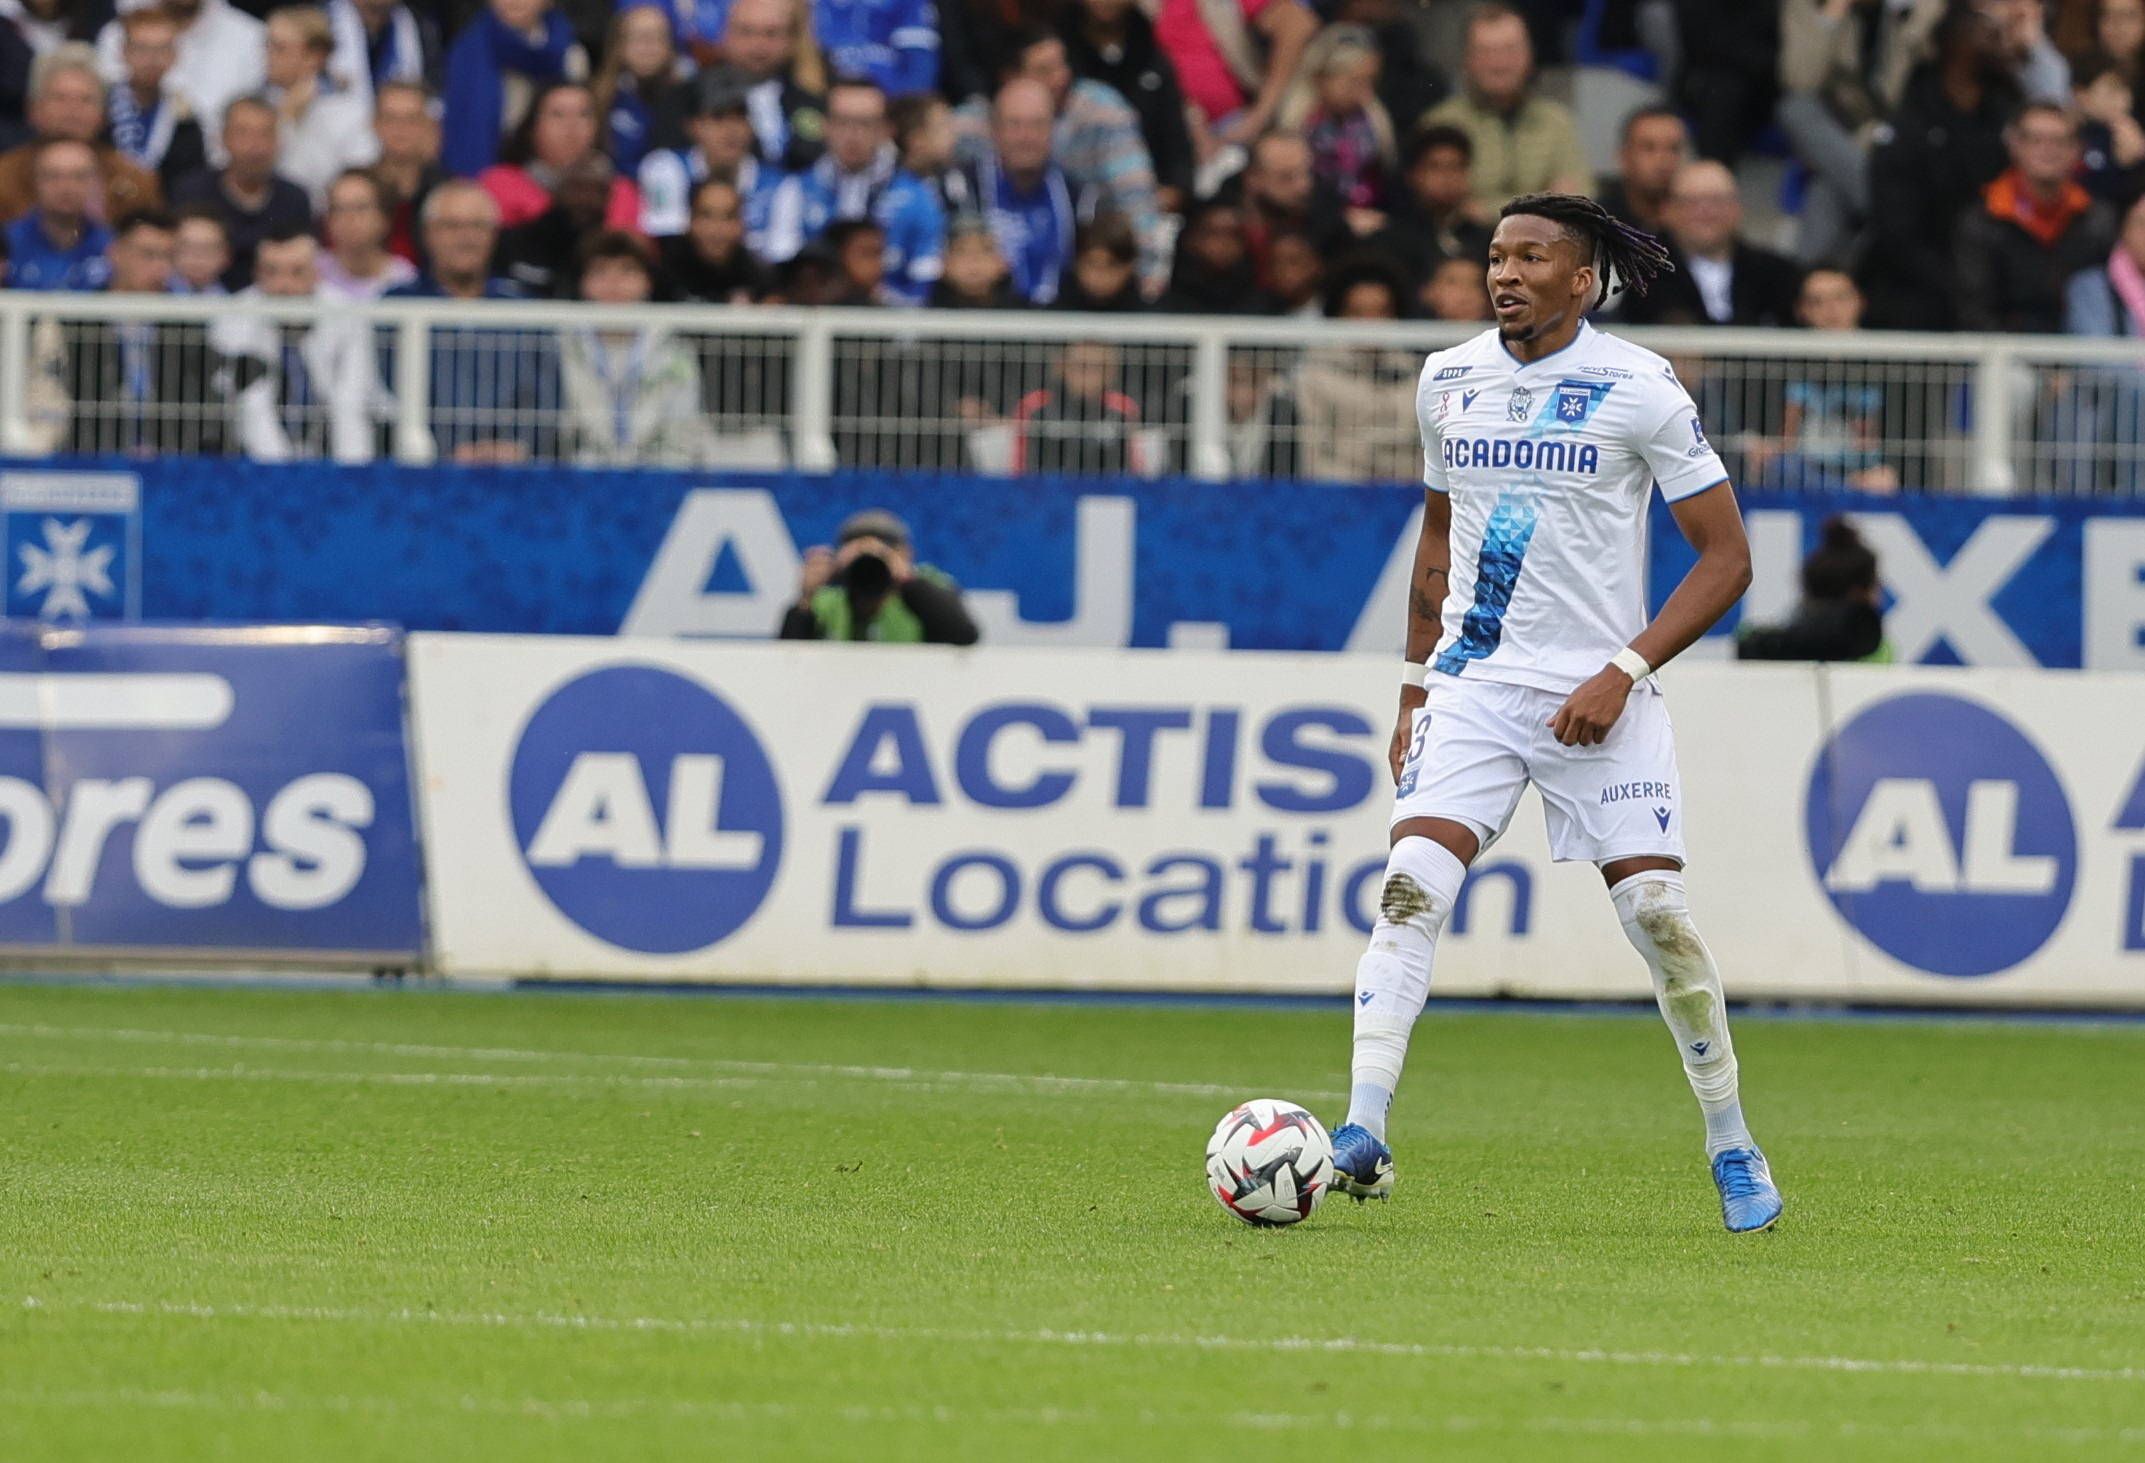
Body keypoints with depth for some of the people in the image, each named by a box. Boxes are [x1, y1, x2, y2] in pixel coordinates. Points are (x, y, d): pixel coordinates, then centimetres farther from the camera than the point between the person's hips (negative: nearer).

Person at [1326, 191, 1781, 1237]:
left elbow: (1725, 558, -4)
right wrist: (1414, 691, 17)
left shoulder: (1640, 391, -7)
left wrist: (1624, 671, -14)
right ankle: (1361, 1139, -23)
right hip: (1473, 682, 3)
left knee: (1656, 914, -7)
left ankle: (1732, 1149, 13)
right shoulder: (1448, 380, 7)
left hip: (1598, 696, -3)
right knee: (1411, 886, -17)